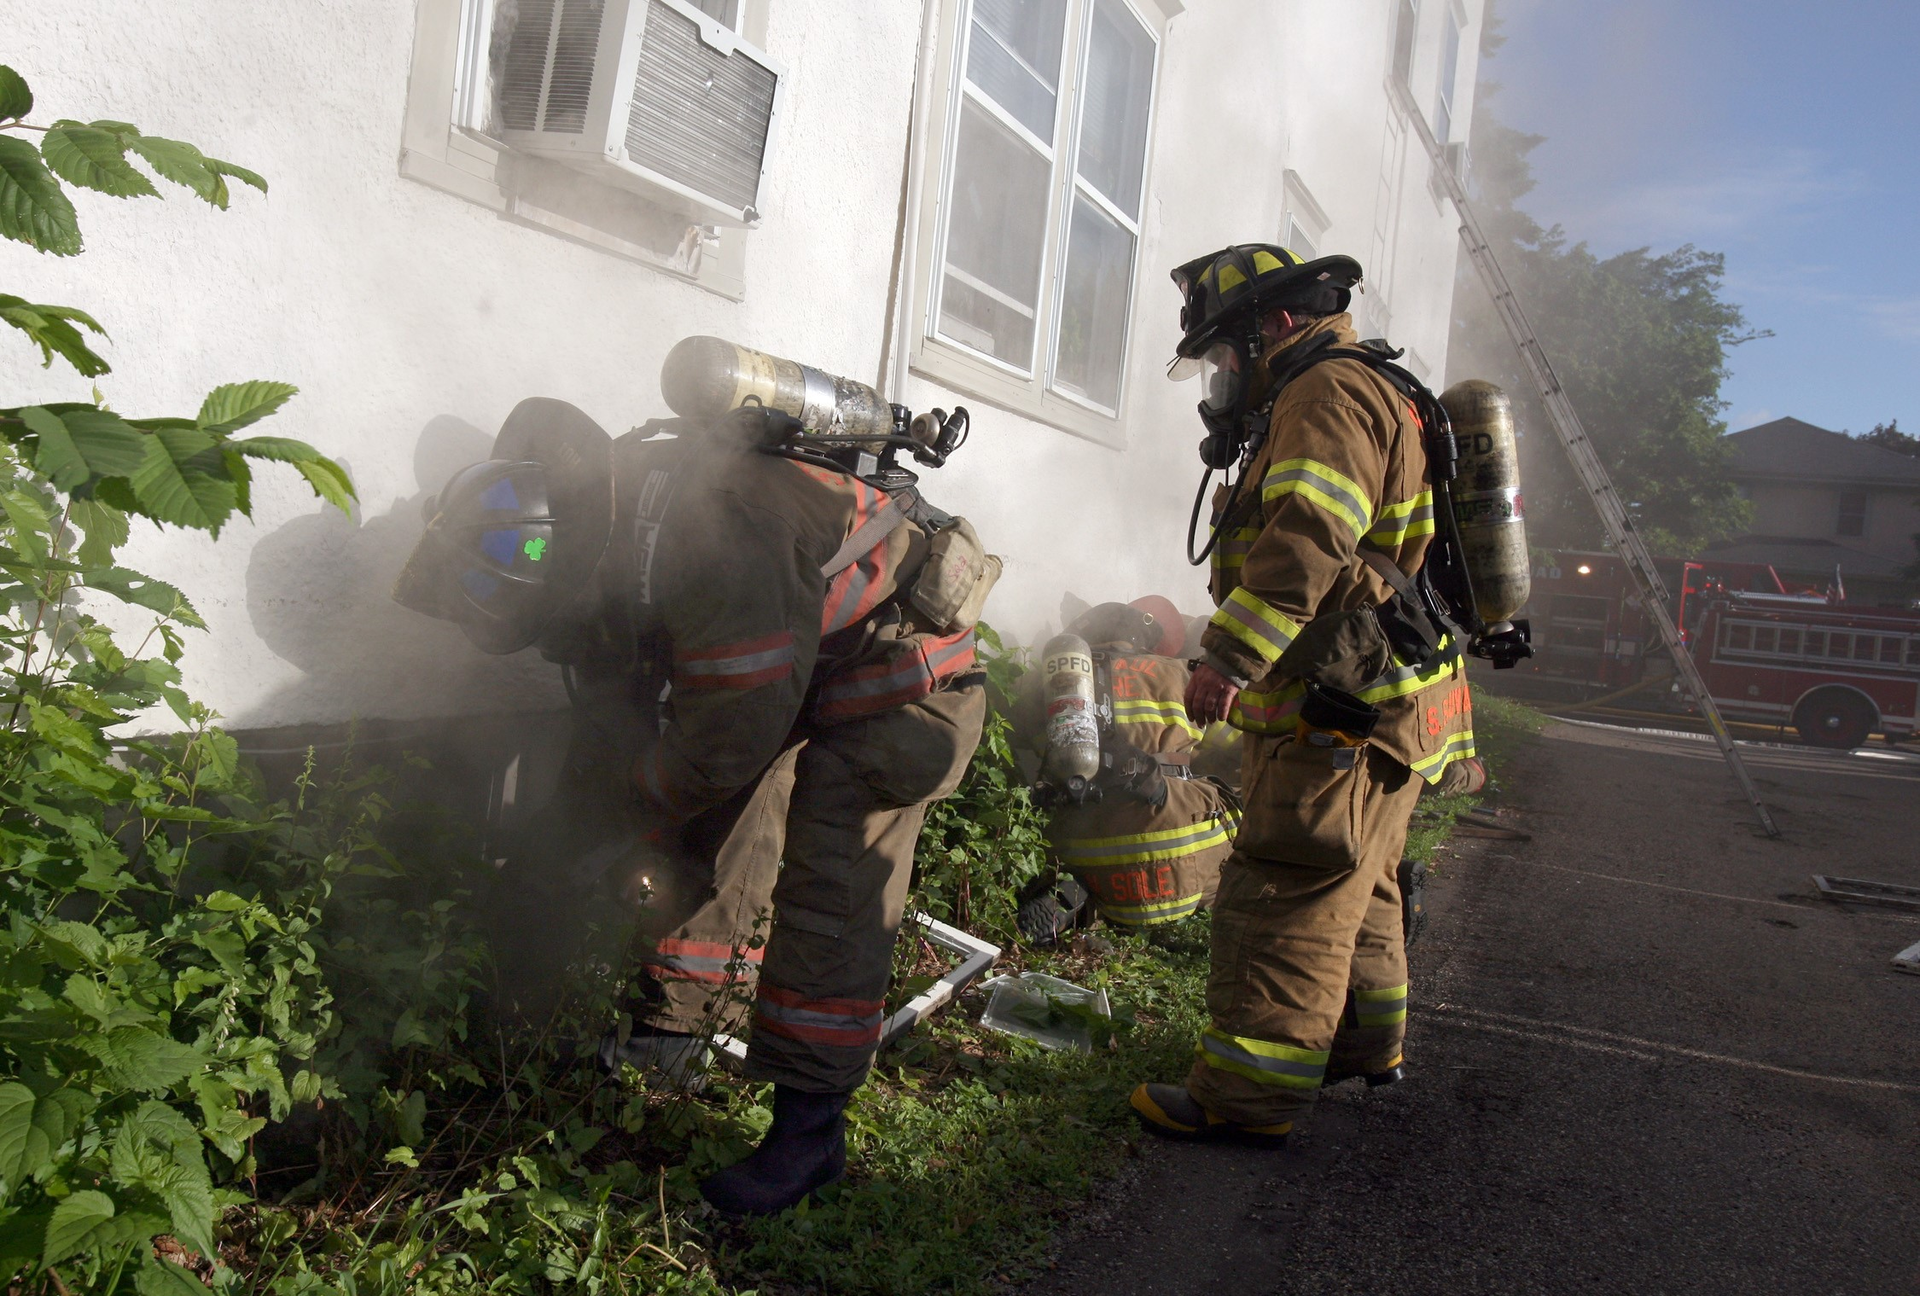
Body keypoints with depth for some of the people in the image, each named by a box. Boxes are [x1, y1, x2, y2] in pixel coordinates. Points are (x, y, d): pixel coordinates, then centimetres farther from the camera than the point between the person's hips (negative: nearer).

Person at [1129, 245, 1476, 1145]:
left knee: (1283, 901, -7)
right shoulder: (1356, 395, 23)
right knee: (1354, 890, 22)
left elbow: (1306, 543, -27)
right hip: (1367, 710, 11)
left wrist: (1230, 656, -29)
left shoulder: (1331, 393, -12)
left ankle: (1249, 1095, 0)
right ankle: (1363, 1045, 37)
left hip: (1345, 720, -11)